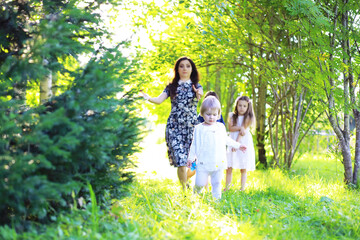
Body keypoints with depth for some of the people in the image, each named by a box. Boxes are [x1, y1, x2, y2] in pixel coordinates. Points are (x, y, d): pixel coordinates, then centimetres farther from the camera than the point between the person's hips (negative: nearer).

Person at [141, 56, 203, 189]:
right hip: (174, 126, 0)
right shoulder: (172, 87, 12)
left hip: (191, 126, 1)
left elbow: (200, 94, -13)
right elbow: (159, 100, -2)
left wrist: (199, 94, -37)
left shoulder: (196, 86, 11)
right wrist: (148, 98, -24)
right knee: (180, 160, -11)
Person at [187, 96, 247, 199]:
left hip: (219, 163, 3)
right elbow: (195, 144, 6)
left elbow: (226, 140, 26)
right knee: (200, 183, -4)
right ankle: (196, 193, 27)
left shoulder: (221, 127, 10)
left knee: (216, 183, 7)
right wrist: (191, 158, 5)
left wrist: (237, 145, 29)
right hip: (203, 163, -3)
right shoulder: (199, 128, 0)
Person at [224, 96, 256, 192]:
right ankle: (227, 187, 6)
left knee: (243, 168, 1)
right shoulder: (232, 116, 8)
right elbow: (230, 128, -4)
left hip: (244, 144, -2)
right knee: (229, 167, -1)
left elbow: (243, 130, -10)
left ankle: (242, 188, 7)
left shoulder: (248, 117, -2)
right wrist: (240, 127, -18)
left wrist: (237, 142, -16)